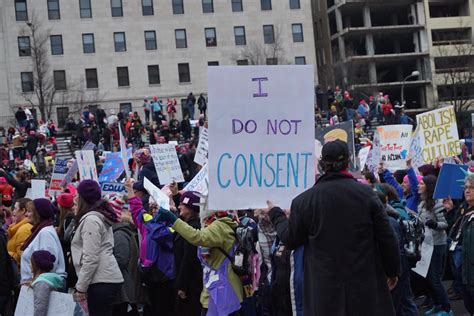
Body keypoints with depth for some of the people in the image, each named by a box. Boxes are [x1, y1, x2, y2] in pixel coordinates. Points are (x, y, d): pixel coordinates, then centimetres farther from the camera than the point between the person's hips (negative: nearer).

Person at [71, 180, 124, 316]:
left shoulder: (90, 220, -11)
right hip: (108, 278, 10)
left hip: (101, 281, -10)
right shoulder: (100, 216, 18)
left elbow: (90, 258, -17)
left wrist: (80, 287, -13)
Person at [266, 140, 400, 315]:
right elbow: (386, 237, -3)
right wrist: (393, 271, 12)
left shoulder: (304, 200, -6)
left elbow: (290, 240, 6)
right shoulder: (366, 193, -6)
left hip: (325, 289, 0)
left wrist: (275, 214, 24)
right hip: (366, 284, 0)